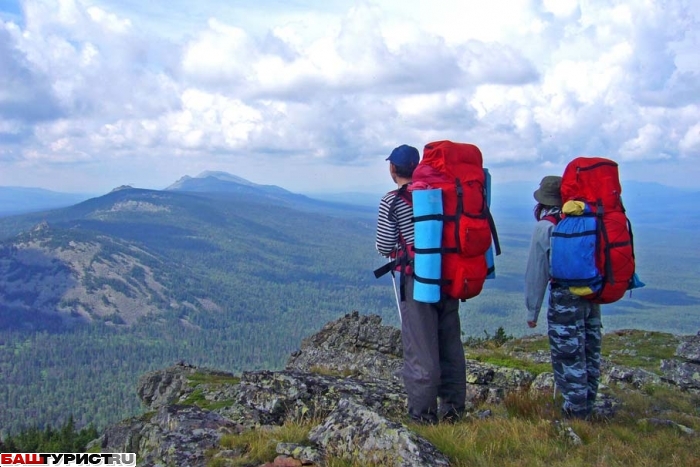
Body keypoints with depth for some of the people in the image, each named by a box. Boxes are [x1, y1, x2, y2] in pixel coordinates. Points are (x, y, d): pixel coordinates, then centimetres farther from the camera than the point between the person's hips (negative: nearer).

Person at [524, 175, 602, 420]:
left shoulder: (545, 227, -7)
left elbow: (536, 273, -6)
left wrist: (532, 311, 0)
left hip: (565, 299, -6)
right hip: (592, 296, 6)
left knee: (568, 356, 2)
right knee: (590, 353, 15)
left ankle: (575, 411, 7)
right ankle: (587, 406, 28)